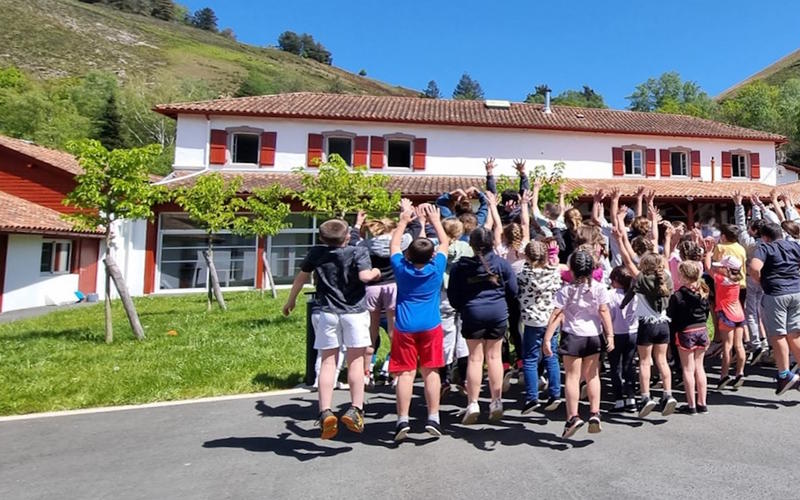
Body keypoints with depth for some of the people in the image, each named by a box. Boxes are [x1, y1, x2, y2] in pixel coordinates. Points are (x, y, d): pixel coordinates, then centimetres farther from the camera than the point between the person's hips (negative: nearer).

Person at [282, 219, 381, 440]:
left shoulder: (316, 253, 6)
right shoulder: (359, 252, -3)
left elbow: (301, 277, 14)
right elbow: (364, 276, -18)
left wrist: (291, 300, 27)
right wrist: (375, 272, 4)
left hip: (327, 313, 2)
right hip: (354, 312, -2)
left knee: (328, 361, 6)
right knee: (356, 360, 7)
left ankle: (325, 412, -2)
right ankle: (355, 409, 1)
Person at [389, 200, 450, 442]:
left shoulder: (401, 268, -6)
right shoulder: (436, 268, -6)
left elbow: (394, 245, 13)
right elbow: (445, 242, 11)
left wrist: (404, 219, 20)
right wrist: (435, 220, 20)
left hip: (404, 327, 0)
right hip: (431, 327, 0)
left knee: (406, 372, 2)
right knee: (430, 371, 9)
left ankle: (402, 420, 0)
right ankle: (433, 418, 10)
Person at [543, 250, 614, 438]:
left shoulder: (566, 290, -10)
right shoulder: (599, 288, -4)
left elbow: (556, 315, -13)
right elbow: (604, 312, -8)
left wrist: (547, 339, -12)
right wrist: (610, 335, -3)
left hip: (572, 336, -3)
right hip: (594, 336, 3)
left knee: (572, 376, 4)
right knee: (592, 376, 17)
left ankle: (573, 416, -2)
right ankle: (594, 413, 12)